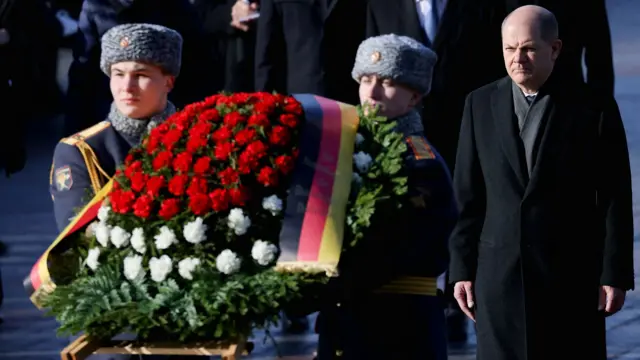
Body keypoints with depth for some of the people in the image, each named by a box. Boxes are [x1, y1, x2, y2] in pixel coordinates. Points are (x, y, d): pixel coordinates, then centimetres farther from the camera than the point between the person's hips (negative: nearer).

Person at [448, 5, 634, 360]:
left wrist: (616, 275, -5)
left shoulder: (594, 108, -1)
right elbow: (467, 195, 8)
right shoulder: (481, 104, 7)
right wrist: (462, 268, 4)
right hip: (499, 274, 2)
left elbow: (615, 201, -2)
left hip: (572, 276, -2)